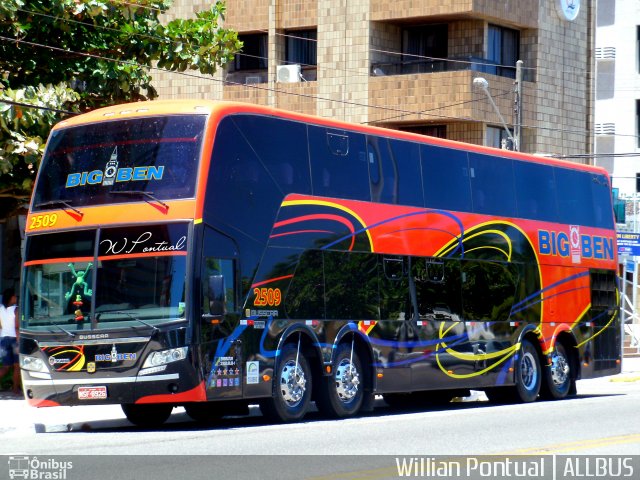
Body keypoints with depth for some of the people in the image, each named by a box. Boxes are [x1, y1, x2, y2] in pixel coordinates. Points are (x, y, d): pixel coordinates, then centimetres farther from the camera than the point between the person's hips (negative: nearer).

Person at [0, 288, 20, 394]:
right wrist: (19, 341, -17)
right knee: (17, 366, 4)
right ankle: (16, 388, 4)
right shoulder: (15, 309, -11)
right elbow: (16, 327, -16)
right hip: (14, 338, -6)